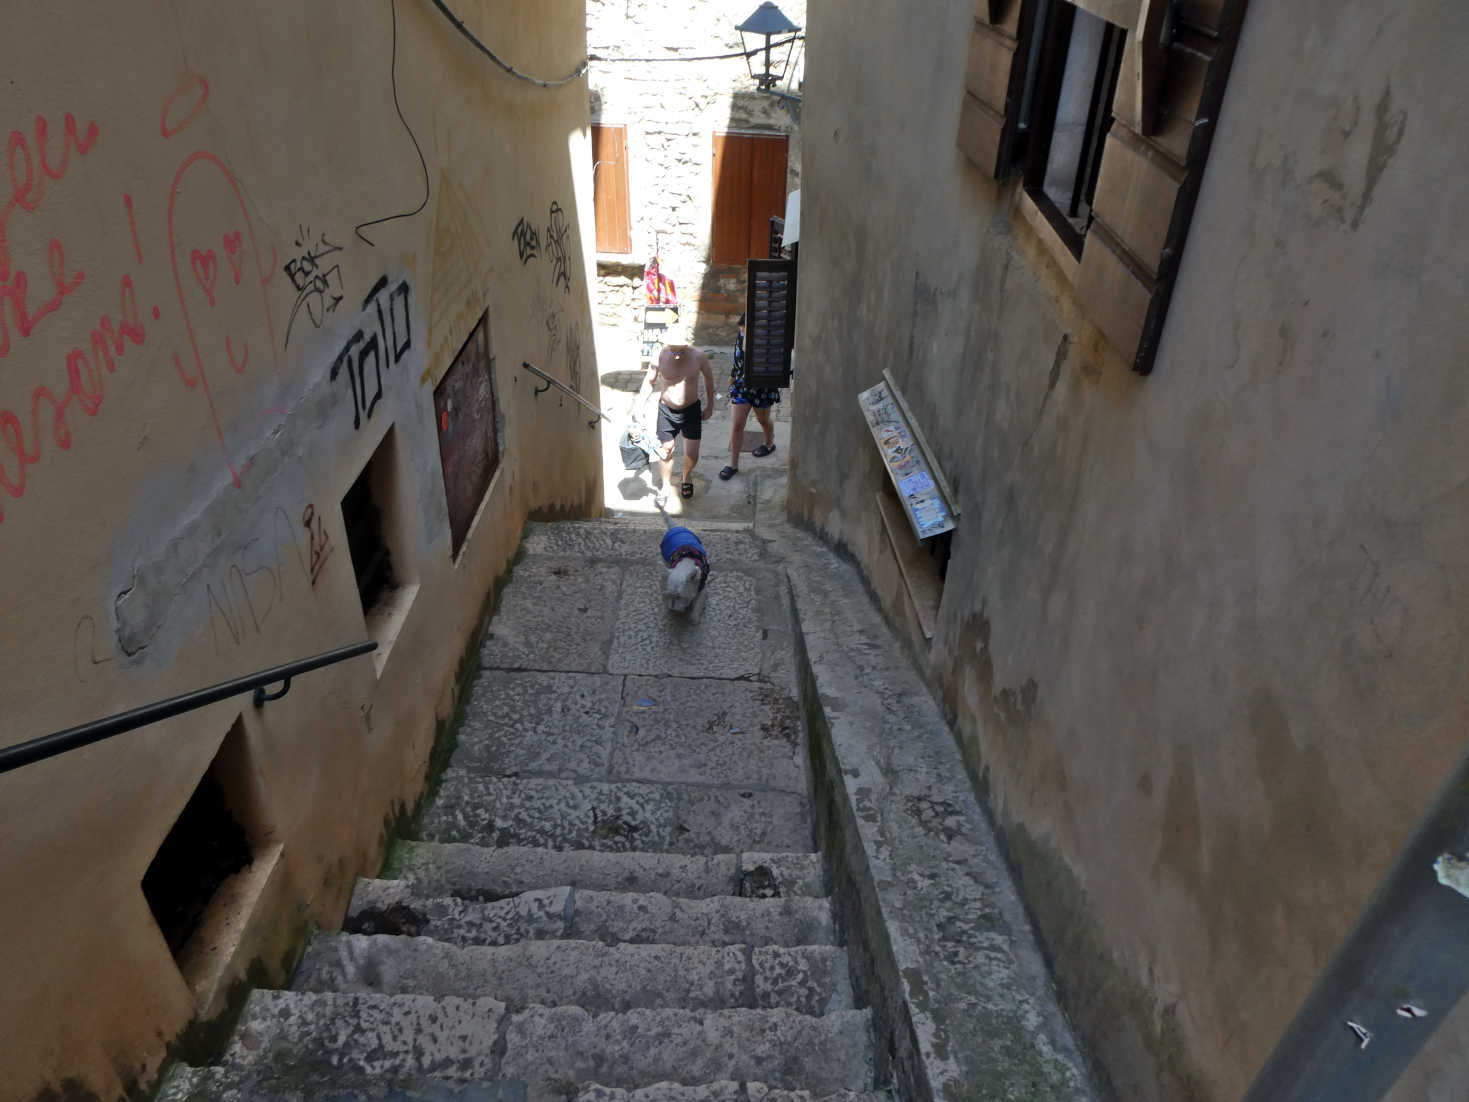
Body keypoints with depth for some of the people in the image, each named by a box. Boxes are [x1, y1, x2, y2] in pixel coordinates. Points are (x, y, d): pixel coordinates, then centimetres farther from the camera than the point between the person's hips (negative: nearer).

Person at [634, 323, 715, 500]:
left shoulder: (698, 357, -18)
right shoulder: (660, 356, -17)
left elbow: (709, 378, 2)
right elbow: (649, 382, -1)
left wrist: (710, 406, 7)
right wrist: (638, 406, -7)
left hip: (691, 409, 0)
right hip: (666, 410, 0)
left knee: (692, 454, 2)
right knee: (665, 451, 7)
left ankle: (687, 476, 35)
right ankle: (666, 486, 29)